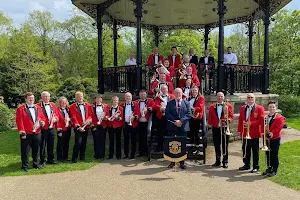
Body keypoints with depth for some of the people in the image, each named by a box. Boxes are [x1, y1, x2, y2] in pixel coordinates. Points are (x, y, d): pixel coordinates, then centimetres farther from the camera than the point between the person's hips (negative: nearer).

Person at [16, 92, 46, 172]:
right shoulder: (20, 109, -4)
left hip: (37, 133, 4)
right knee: (25, 151, 4)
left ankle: (36, 164, 27)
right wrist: (22, 131, -16)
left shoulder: (38, 108, 12)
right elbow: (19, 121, -10)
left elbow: (42, 117, 15)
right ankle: (25, 166, 14)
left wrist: (42, 122, -7)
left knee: (36, 150, 14)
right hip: (26, 134, -4)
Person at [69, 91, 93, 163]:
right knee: (78, 142, -11)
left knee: (84, 142, 11)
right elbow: (73, 117, -8)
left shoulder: (87, 105, 12)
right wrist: (78, 126, -17)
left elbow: (90, 114, 11)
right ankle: (74, 158, 0)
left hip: (86, 126, 5)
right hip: (78, 127, -4)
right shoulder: (73, 106, -1)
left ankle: (82, 157, 23)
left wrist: (88, 120, -10)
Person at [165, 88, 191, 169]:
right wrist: (174, 121, -14)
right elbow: (167, 113, -3)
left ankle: (182, 163, 13)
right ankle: (172, 162, 14)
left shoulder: (186, 103, 8)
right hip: (172, 127, 0)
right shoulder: (170, 103, 8)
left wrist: (181, 121, -15)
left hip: (183, 127, 0)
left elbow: (189, 114, -1)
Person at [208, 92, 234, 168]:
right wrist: (210, 127, 3)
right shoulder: (212, 107, 7)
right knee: (216, 146, 8)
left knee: (225, 146, 4)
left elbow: (231, 117, 2)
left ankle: (225, 162, 14)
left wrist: (227, 120, -17)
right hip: (215, 129, 2)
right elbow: (210, 118, 7)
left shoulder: (228, 106, 3)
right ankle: (218, 161, 20)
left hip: (225, 128, -2)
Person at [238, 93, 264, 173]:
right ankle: (246, 165, 24)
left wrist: (251, 123, -19)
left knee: (255, 151, 4)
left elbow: (261, 120, -10)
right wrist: (239, 130, 6)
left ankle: (256, 167, 13)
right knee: (245, 150, 12)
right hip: (245, 133, 5)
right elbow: (240, 120, 12)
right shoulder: (242, 108, 12)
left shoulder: (259, 108, -2)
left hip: (254, 134, -4)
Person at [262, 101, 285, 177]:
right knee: (268, 154, 12)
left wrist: (272, 133, -21)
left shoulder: (279, 118, -7)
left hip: (275, 139, -5)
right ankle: (269, 168, 25)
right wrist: (265, 133, -7)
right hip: (266, 138, 5)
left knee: (274, 155, 0)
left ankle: (274, 170, 11)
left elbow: (278, 128, -14)